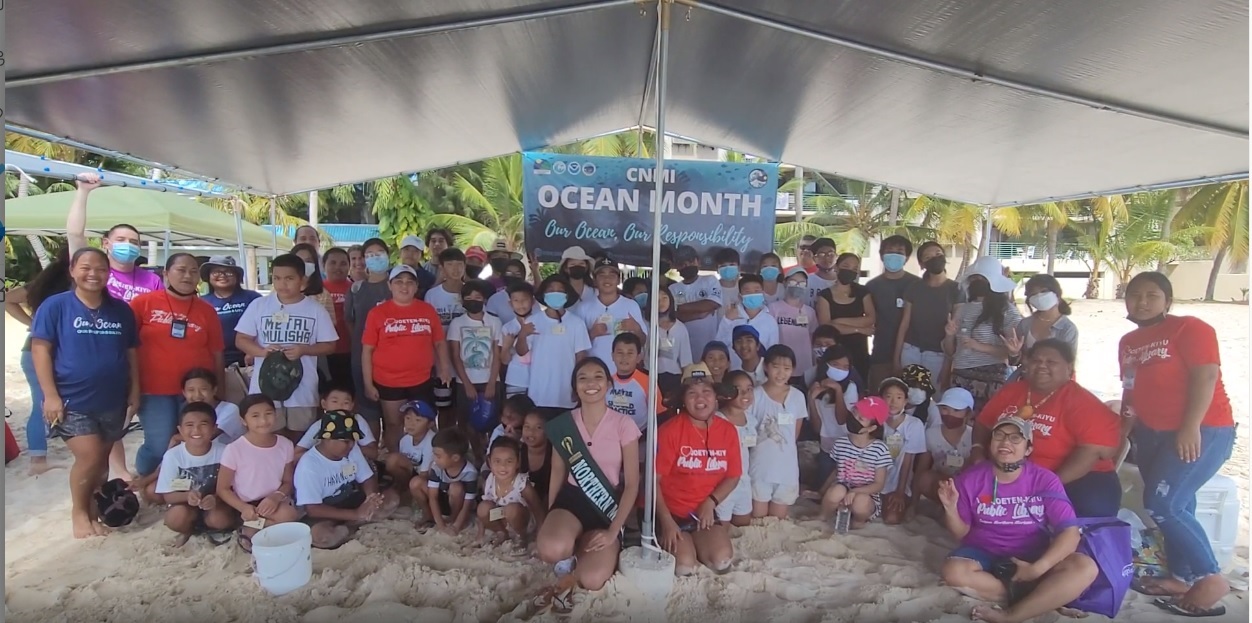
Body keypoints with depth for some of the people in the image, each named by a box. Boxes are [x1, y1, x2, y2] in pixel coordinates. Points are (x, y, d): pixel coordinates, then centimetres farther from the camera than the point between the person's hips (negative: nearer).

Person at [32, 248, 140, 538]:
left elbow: (132, 354, 9)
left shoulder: (121, 310, 4)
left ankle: (93, 510, 28)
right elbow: (40, 350, -7)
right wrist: (50, 395, -13)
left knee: (101, 460, 12)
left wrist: (134, 392, 6)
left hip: (112, 402, 4)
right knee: (90, 457, -9)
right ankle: (78, 511, 14)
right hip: (72, 401, -4)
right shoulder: (55, 306, -6)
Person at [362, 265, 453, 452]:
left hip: (422, 381, 1)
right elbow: (367, 350, -2)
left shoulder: (428, 310, 1)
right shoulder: (377, 313, -4)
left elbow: (440, 343, 7)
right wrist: (368, 384, -4)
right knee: (393, 425, 14)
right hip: (388, 382, -1)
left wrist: (445, 368, -4)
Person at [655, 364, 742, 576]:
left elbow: (733, 476, 6)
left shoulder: (728, 431, -1)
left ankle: (691, 540, 14)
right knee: (684, 566, -21)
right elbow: (653, 479, -14)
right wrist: (666, 521, -20)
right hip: (670, 510, -4)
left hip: (704, 511, 4)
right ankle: (672, 542, 13)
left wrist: (710, 503, -9)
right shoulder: (670, 430, -15)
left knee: (722, 561, -16)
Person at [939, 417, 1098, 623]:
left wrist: (1037, 568, -25)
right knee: (953, 571, -32)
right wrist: (950, 509, -22)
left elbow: (1070, 532, -13)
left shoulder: (1045, 480, -7)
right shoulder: (971, 478, -6)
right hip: (984, 554, 0)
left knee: (1086, 568, -27)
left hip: (1031, 557, 1)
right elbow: (962, 532, 0)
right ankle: (1048, 597, -14)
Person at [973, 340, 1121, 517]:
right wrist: (978, 449, 0)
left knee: (1094, 505, -35)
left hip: (1073, 479, -5)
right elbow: (983, 422, 22)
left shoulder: (1080, 401, -5)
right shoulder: (1012, 390, 12)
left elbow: (1094, 449, -18)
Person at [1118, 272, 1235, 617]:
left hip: (1203, 430, -7)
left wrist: (1191, 427, -24)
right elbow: (1131, 390, 17)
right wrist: (1124, 431, 14)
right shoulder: (1128, 342, 12)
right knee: (1175, 507, 10)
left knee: (1162, 504, -15)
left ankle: (1211, 577, -1)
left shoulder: (1190, 328, -9)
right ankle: (1182, 577, 19)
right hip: (1153, 432, 7)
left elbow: (1206, 376, -18)